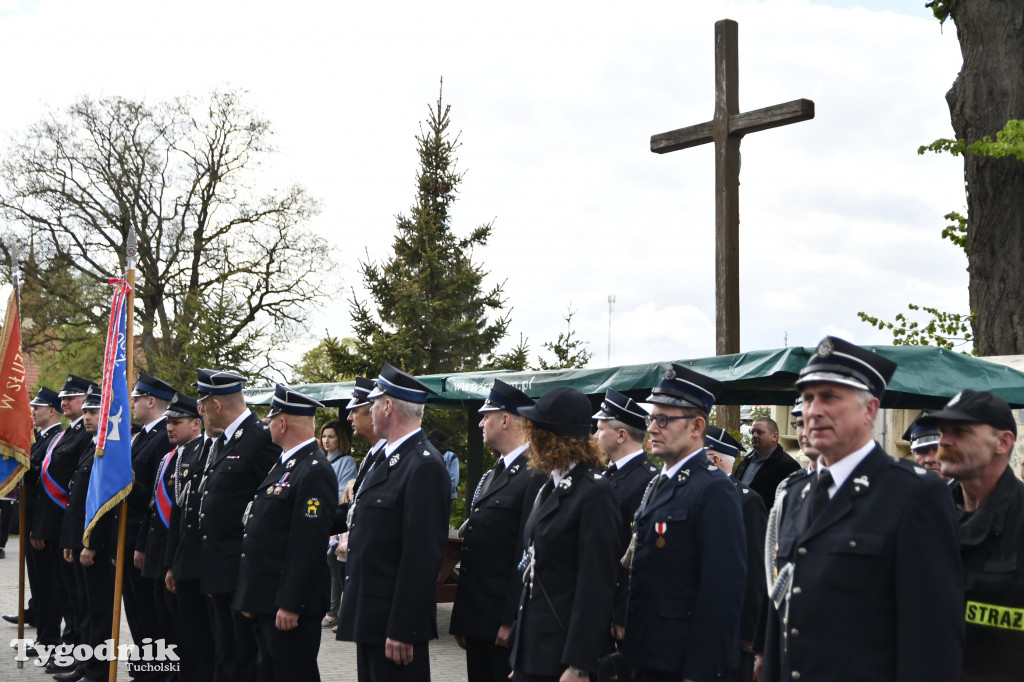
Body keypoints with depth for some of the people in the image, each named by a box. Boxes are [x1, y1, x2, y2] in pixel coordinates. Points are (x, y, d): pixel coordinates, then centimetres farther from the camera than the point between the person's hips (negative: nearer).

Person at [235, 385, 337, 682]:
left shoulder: (315, 471, -17)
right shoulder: (284, 464, 14)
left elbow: (308, 544, -22)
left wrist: (290, 604, -23)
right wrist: (251, 597, 18)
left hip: (288, 603, -10)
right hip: (264, 600, 10)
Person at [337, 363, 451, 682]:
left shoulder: (425, 466, -19)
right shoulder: (386, 458, 13)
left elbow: (422, 556, -22)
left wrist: (402, 631, -22)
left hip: (395, 619, -9)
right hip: (369, 618, 9)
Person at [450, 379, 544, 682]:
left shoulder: (535, 476, -15)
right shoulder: (488, 478, 15)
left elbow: (527, 555, -19)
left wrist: (511, 622, -19)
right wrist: (460, 617, 16)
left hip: (505, 623, -8)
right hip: (476, 621, 9)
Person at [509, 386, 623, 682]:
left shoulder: (595, 493, -14)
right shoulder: (550, 488, 12)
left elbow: (596, 588, -17)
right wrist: (520, 653, 15)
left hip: (564, 654, -8)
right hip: (532, 647, 8)